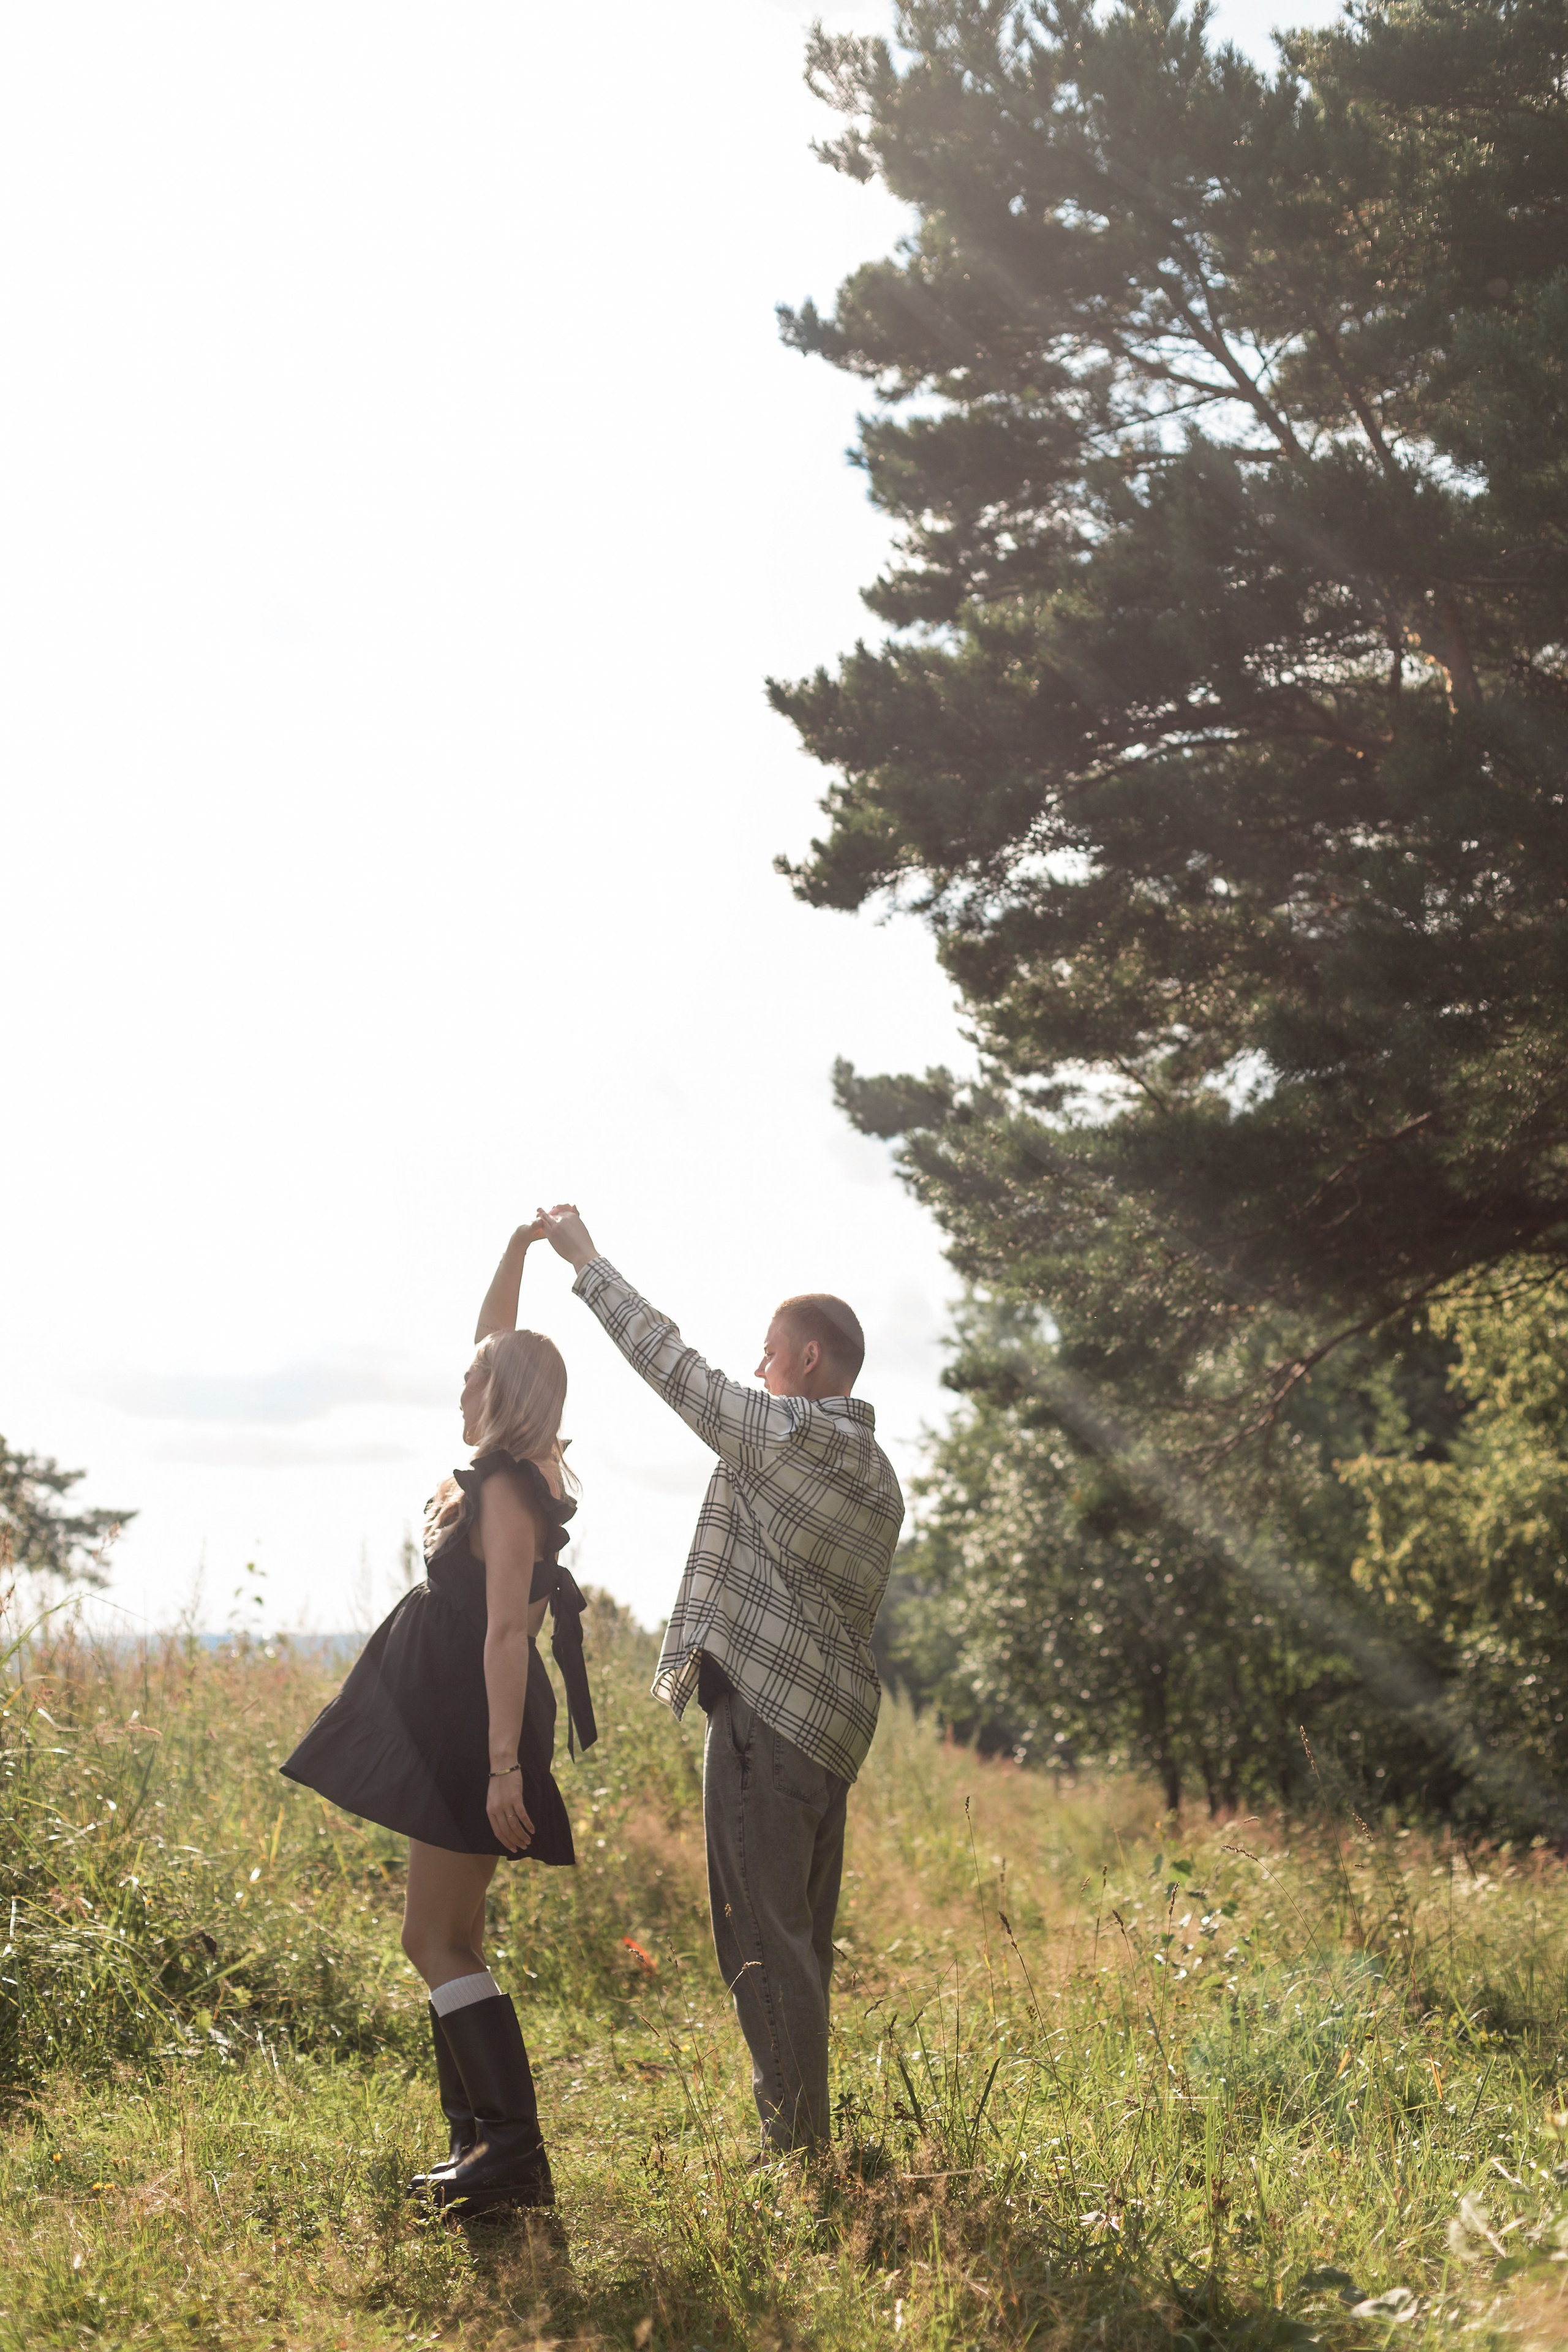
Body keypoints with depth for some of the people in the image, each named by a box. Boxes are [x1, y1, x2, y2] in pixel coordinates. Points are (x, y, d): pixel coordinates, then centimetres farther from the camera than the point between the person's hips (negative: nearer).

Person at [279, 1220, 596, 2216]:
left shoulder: (506, 1493, -16)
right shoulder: (519, 1474, 10)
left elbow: (505, 1633, -23)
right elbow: (495, 1343, 21)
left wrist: (503, 1763, -27)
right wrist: (518, 1250, 13)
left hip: (475, 1729, -10)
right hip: (459, 1723, 10)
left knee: (437, 1939, -8)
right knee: (452, 1937, 13)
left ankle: (516, 2151, -10)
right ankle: (481, 2138, 17)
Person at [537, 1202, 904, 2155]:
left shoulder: (787, 1434, -9)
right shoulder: (877, 1474, 17)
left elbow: (672, 1361, -7)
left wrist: (585, 1256, 2)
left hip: (765, 1717, -9)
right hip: (831, 1723, 9)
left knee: (766, 1942, -5)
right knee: (798, 1942, 15)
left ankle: (794, 2151, -2)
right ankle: (803, 2139, 22)